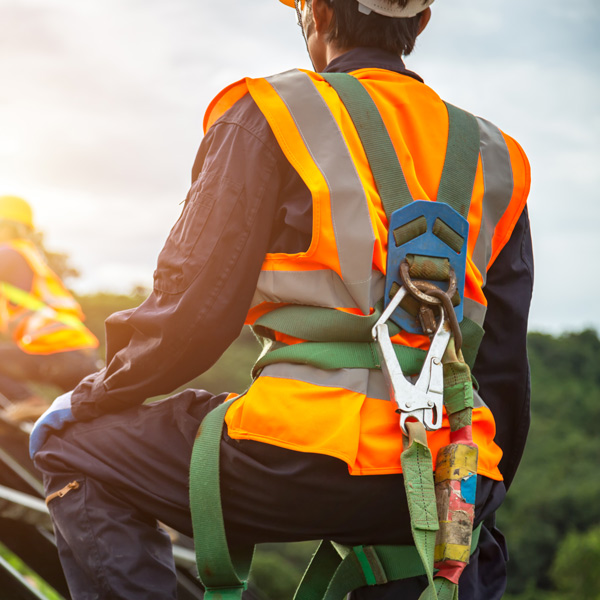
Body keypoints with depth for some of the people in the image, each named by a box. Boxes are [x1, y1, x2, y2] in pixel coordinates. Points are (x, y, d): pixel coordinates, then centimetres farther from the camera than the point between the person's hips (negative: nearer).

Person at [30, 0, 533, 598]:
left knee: (70, 449, 15)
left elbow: (194, 309, -3)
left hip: (310, 464, -5)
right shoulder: (494, 154, 18)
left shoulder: (268, 113, 3)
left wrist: (90, 399, 14)